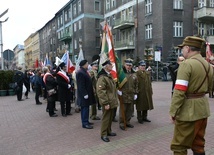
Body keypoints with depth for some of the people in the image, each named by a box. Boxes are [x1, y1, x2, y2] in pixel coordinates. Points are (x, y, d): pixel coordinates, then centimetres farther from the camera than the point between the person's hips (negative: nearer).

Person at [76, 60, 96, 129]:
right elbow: (81, 85, -22)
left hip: (87, 93, 10)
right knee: (85, 108, -4)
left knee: (85, 108, 16)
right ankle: (85, 123, 4)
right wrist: (85, 94, -22)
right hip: (84, 94, -10)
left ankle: (85, 121, 26)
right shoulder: (80, 73, -19)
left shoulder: (84, 71, 14)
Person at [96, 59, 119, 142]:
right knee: (106, 118, 2)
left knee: (110, 117, 18)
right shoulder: (102, 77, -19)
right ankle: (103, 134, 15)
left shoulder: (109, 75, 13)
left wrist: (116, 98, 18)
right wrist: (105, 103, -22)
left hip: (112, 101, 9)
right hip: (107, 102, -9)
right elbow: (100, 91, -23)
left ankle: (108, 131, 33)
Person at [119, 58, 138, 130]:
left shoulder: (134, 74, 10)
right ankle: (122, 123, 14)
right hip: (123, 95, -5)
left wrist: (136, 93, 10)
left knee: (130, 110, 13)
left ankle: (127, 122, 28)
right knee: (123, 110, 2)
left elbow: (136, 84, 14)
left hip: (131, 95, 5)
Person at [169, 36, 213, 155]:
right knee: (198, 144, 20)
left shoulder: (187, 64, -17)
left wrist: (173, 111, -16)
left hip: (189, 109, -8)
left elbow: (179, 91, -22)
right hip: (203, 107, 9)